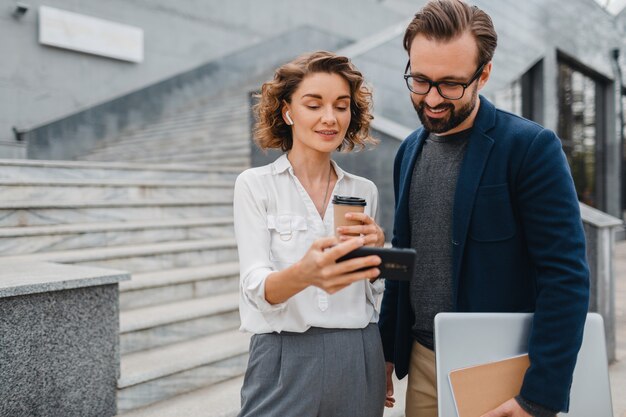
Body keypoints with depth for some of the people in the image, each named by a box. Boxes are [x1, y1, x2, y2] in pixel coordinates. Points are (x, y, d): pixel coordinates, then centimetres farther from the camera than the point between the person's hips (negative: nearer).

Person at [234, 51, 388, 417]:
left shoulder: (365, 191, 5)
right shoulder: (255, 185, -4)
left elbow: (374, 291, 11)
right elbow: (257, 289, -14)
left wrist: (374, 254, -10)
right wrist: (303, 274, -34)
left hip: (360, 361, 4)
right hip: (285, 362, -3)